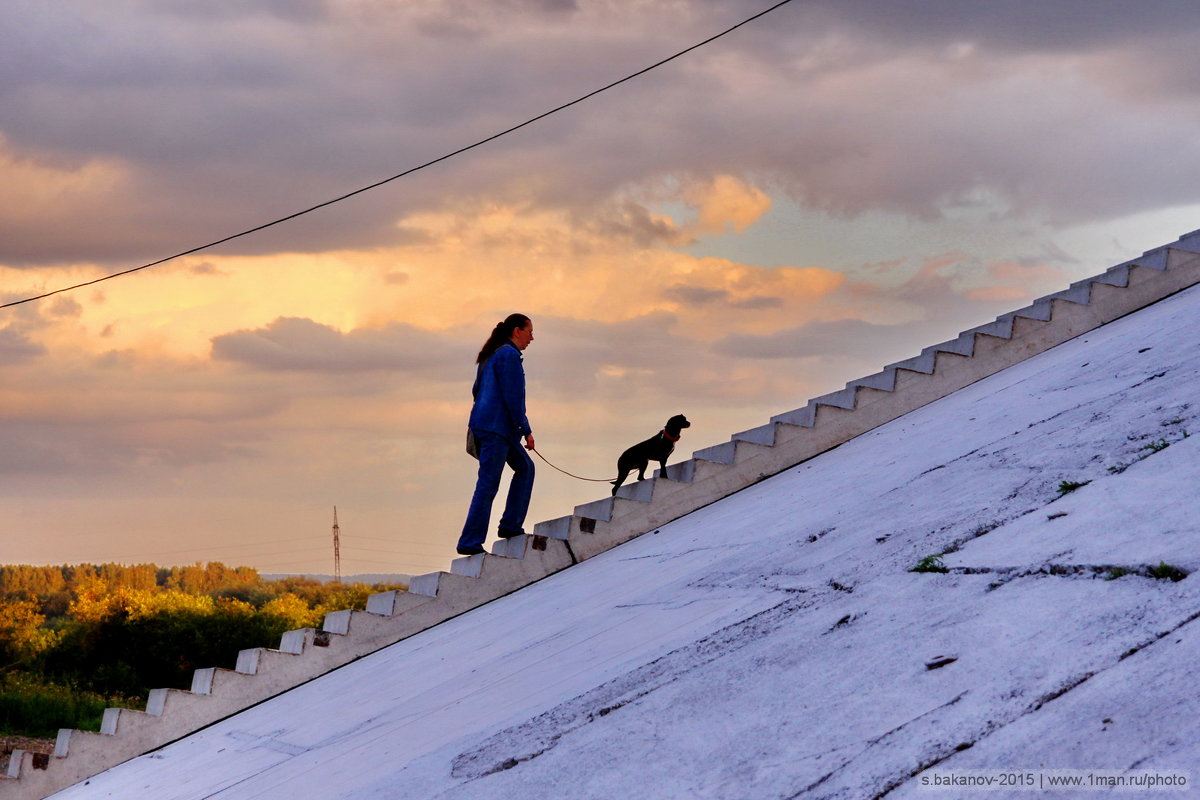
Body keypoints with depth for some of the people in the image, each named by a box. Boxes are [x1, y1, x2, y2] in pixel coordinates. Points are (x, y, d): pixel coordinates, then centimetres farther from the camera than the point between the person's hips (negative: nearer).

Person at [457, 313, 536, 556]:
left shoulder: (492, 355, 18)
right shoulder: (508, 354, -11)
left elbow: (477, 390, 23)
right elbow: (513, 397, -16)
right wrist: (526, 430, -12)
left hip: (483, 424, 10)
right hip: (496, 428, -10)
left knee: (525, 467, 19)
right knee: (488, 484, -8)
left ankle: (511, 525, 15)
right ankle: (470, 542, -8)